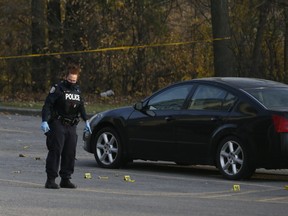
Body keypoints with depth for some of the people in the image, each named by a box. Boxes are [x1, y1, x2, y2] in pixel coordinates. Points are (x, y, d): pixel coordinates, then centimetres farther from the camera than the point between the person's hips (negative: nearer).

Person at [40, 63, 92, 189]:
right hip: (57, 125, -6)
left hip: (71, 126, 6)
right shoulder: (58, 89, -7)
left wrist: (86, 121, 23)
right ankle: (50, 180, -11)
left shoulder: (77, 90, 13)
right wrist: (44, 121, -24)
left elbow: (81, 107, 28)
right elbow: (47, 105, -13)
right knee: (55, 151, -11)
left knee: (70, 153, 6)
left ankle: (65, 179, 14)